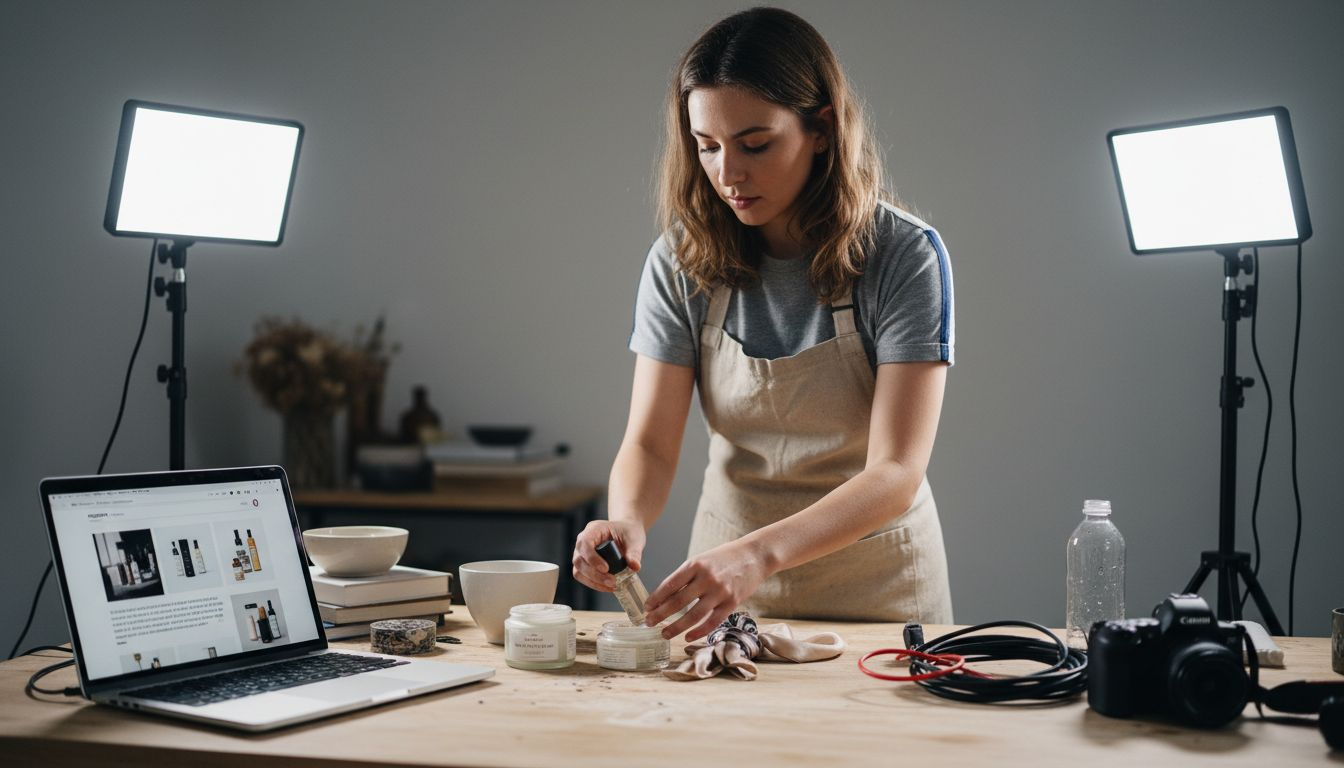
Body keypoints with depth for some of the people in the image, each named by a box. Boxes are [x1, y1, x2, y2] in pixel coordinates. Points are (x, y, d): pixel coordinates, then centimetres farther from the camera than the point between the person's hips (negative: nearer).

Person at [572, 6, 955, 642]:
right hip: (729, 579, 2)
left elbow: (895, 473, -21)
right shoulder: (681, 261, -7)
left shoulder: (904, 256, -16)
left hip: (874, 584, -2)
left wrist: (760, 553, -36)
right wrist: (626, 520, -29)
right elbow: (650, 443, -6)